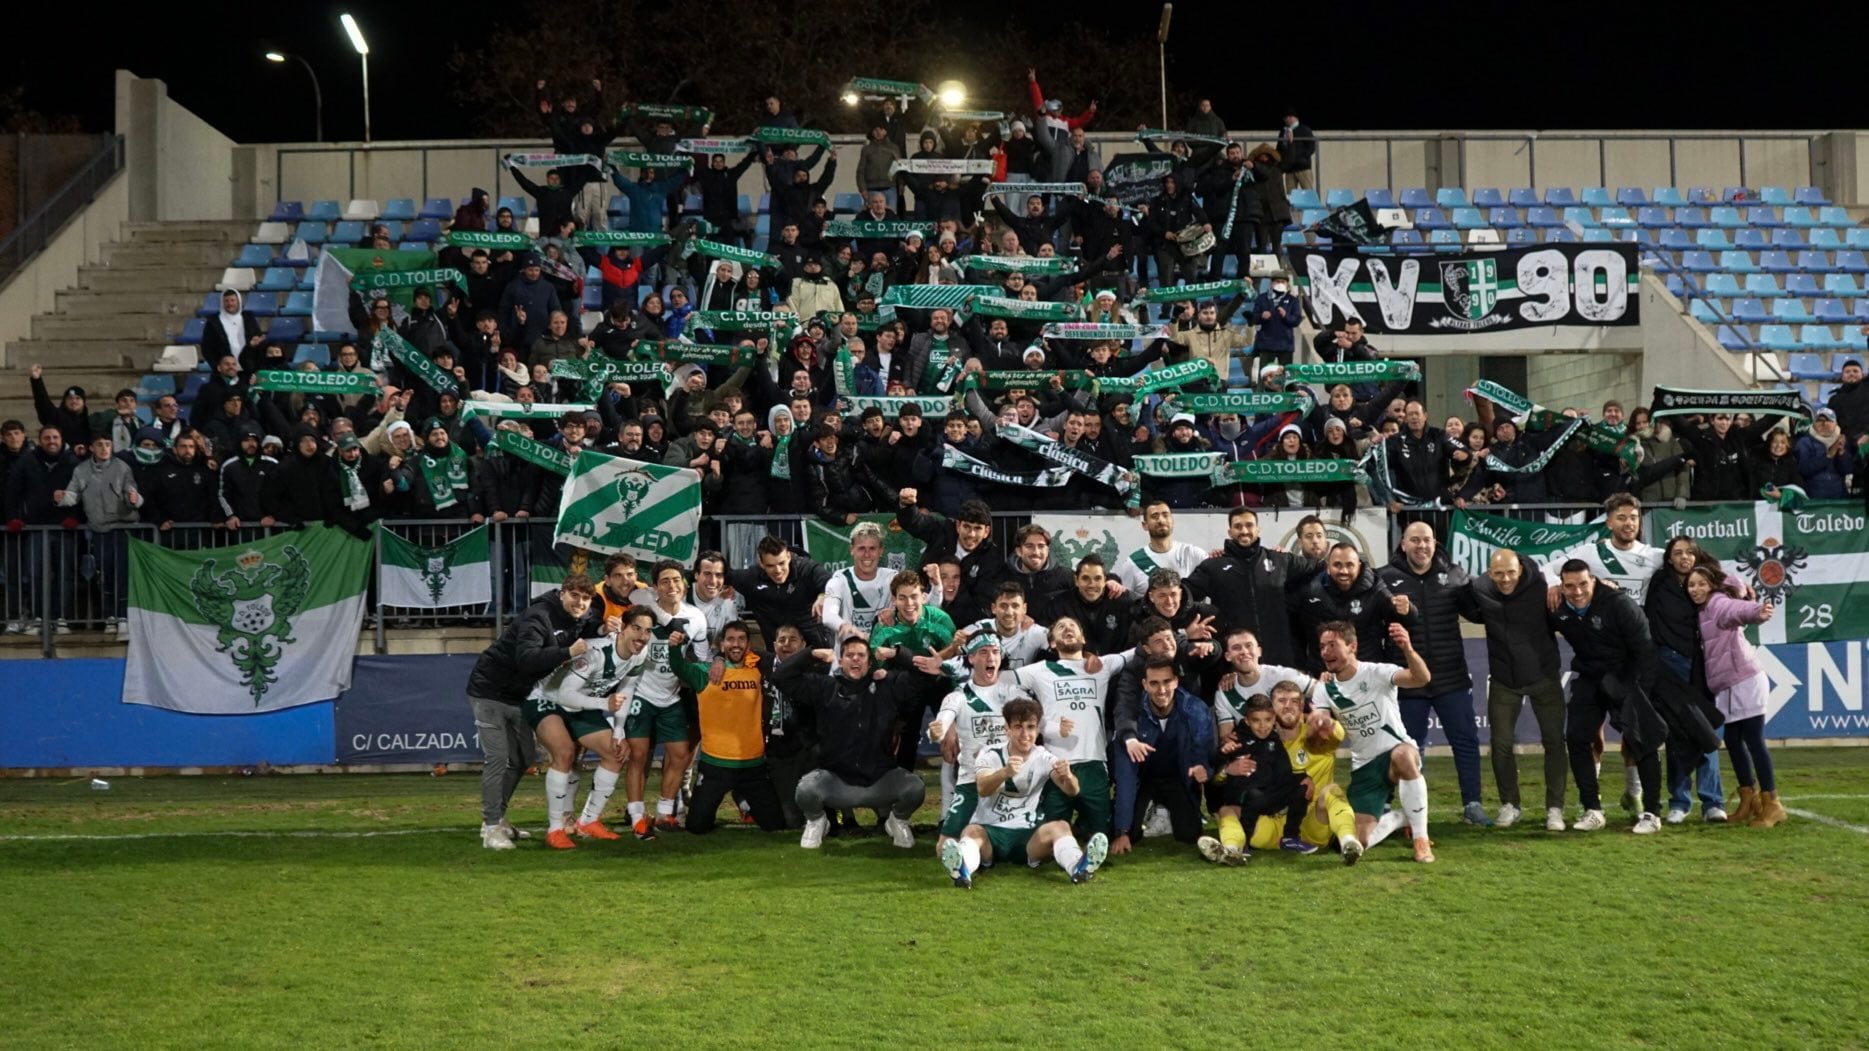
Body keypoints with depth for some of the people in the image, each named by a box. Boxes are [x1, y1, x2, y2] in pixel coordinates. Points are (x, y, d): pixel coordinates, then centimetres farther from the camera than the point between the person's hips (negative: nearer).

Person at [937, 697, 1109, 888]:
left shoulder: (1044, 758, 3)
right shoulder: (990, 754, -1)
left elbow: (1072, 791, -14)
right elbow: (983, 789, -22)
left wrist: (1067, 776, -39)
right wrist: (1005, 773, -45)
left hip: (1027, 833, 2)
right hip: (989, 830, -1)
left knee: (1060, 826, -26)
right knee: (972, 831, -33)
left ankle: (1078, 866, -57)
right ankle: (963, 869, -66)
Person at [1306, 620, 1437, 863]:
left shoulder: (1377, 672, -13)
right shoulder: (1323, 690, 1)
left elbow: (1421, 679, -32)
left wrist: (1408, 649, -53)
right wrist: (1317, 726, -34)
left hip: (1396, 754, -4)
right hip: (1363, 768, 4)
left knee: (1403, 754, -43)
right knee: (1358, 843, -8)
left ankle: (1421, 838, -28)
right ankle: (1403, 817, 24)